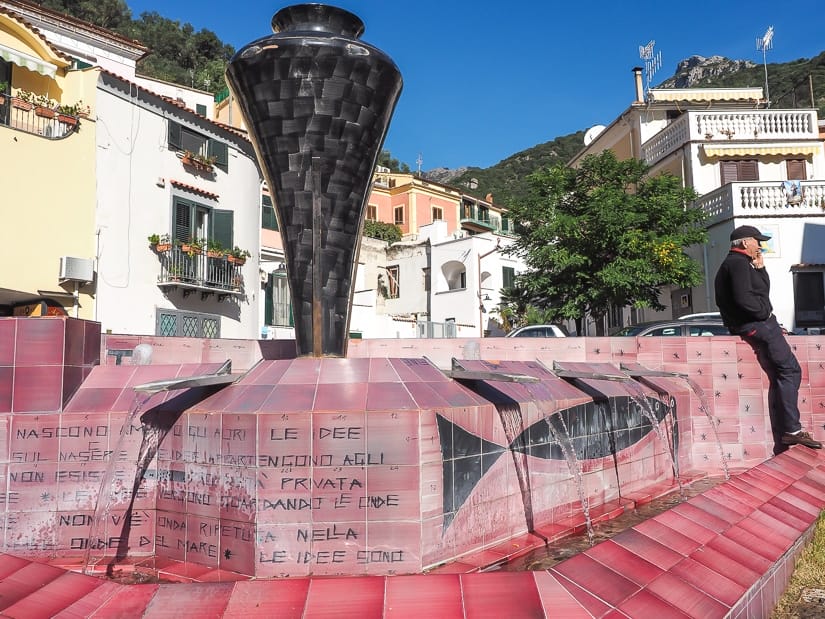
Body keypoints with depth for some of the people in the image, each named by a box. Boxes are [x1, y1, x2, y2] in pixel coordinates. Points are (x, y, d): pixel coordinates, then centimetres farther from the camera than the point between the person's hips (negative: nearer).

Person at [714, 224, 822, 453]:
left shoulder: (735, 263, 24)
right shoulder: (739, 263, -10)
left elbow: (763, 290, 23)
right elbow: (743, 298, -24)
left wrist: (759, 268, 13)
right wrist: (765, 312, -11)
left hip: (755, 325, 11)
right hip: (756, 326, -11)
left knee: (779, 378, 9)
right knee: (790, 370, -13)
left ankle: (782, 443, 10)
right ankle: (792, 430, -15)